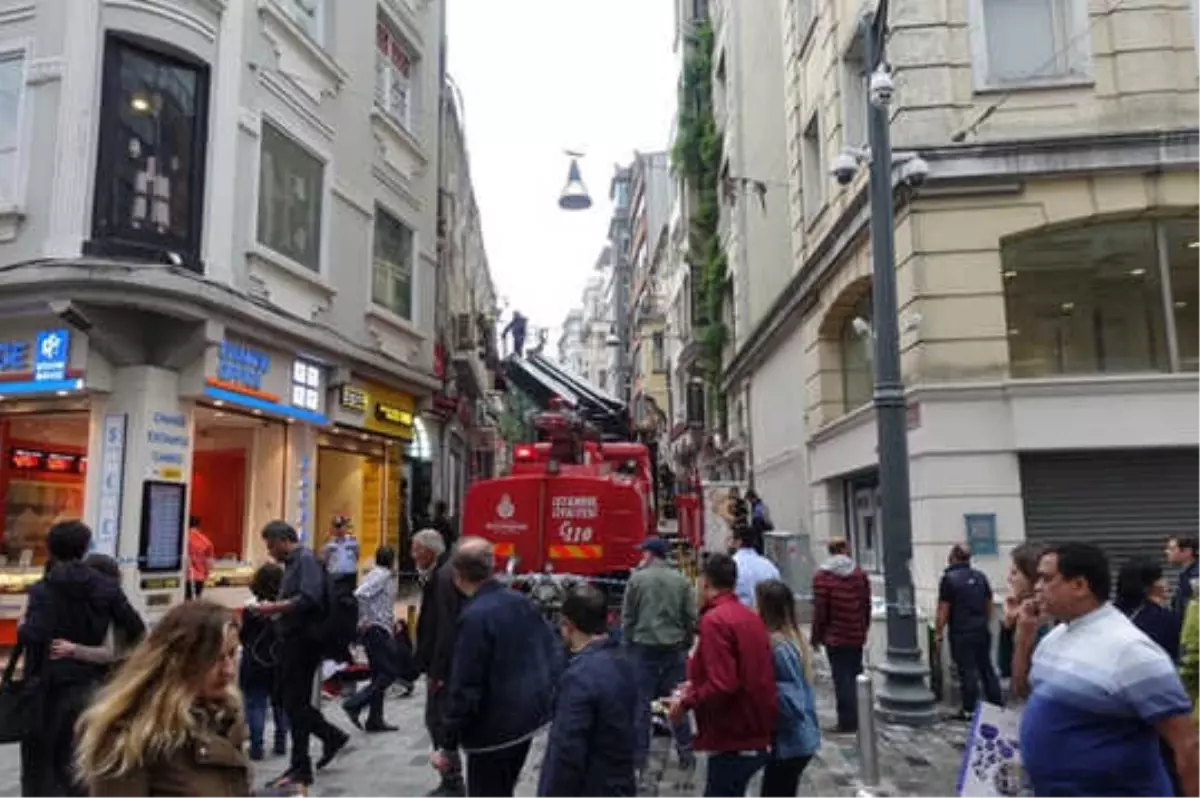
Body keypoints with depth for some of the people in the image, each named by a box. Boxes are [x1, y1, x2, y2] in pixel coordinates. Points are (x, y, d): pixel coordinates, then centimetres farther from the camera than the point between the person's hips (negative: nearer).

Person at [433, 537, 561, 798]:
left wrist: (447, 747, -12)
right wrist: (546, 696, 15)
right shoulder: (520, 601, 1)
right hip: (529, 716, 8)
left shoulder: (474, 617, -21)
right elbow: (552, 651, 7)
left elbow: (465, 688, -21)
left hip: (494, 729, -7)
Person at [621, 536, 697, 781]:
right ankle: (686, 752, 17)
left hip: (644, 647, -2)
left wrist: (627, 644, 9)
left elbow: (627, 616, -2)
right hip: (675, 648, 2)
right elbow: (691, 617, 3)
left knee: (641, 703, 6)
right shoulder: (680, 580, 1)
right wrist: (686, 643, 15)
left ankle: (640, 756, 10)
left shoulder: (637, 578, -6)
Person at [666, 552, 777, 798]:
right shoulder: (750, 616, 9)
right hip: (753, 735, 9)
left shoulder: (715, 620, -18)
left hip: (733, 742, -9)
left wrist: (686, 702, -10)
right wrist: (696, 686, 21)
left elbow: (722, 686, -25)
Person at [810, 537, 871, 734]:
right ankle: (858, 719, 22)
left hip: (835, 638, -5)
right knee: (856, 676, 15)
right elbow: (867, 605, 7)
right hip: (857, 636, 5)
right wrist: (864, 629, 17)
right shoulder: (860, 574, 4)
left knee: (842, 679, 0)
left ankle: (847, 722, 2)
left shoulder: (823, 576, -10)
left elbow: (820, 610, -11)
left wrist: (816, 636, -2)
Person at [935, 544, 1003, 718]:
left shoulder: (949, 578, -12)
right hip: (982, 630, 6)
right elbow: (989, 603, 14)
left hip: (961, 632, -5)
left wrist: (940, 632, -6)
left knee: (967, 670, 1)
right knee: (987, 667, 15)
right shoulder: (980, 576, 6)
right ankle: (997, 704, 20)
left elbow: (943, 609, -13)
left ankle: (970, 709, 5)